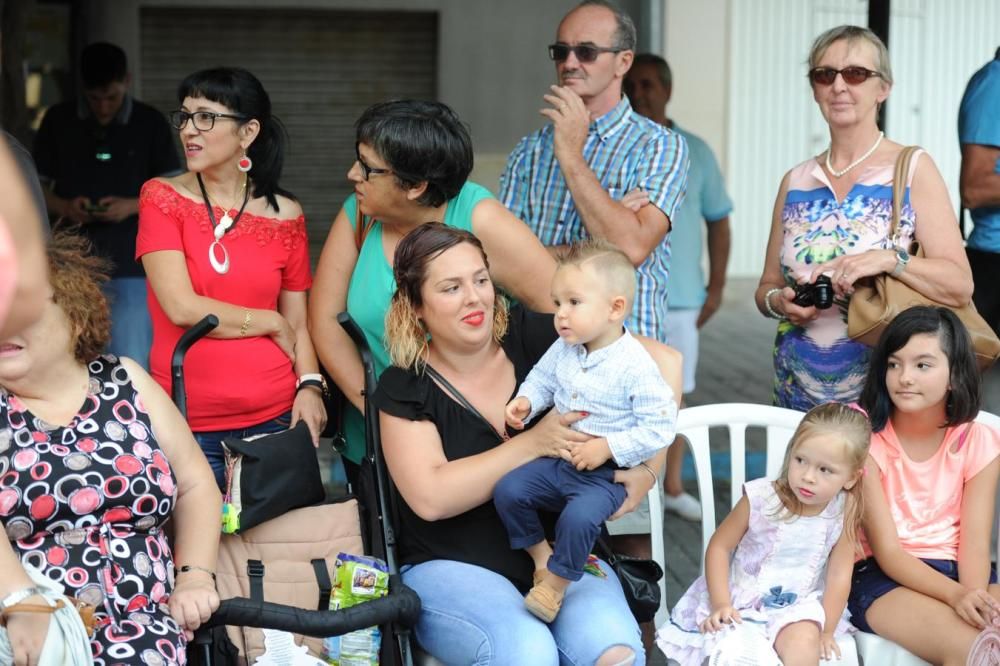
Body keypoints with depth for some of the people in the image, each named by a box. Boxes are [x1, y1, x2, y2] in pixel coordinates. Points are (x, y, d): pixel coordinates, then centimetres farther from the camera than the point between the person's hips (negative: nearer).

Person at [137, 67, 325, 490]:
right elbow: (181, 308, -11)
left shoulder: (285, 214, 4)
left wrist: (309, 386, -10)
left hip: (276, 417, 2)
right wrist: (269, 322, -3)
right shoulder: (162, 197, -2)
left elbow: (297, 323, 7)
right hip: (187, 422, -2)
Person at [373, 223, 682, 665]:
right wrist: (534, 443, -19)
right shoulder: (403, 388, -2)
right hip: (454, 566, -1)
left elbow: (663, 361, -4)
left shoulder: (530, 338, -2)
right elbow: (430, 498, -14)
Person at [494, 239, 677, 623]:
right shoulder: (563, 350, 1)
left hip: (605, 475, -6)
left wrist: (608, 447, -23)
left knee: (579, 516, -31)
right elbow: (542, 379, 20)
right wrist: (525, 402, -2)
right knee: (508, 490, -11)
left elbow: (660, 428, -18)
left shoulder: (636, 367, -19)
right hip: (558, 460, 6)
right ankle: (540, 554, 10)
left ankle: (556, 580, -6)